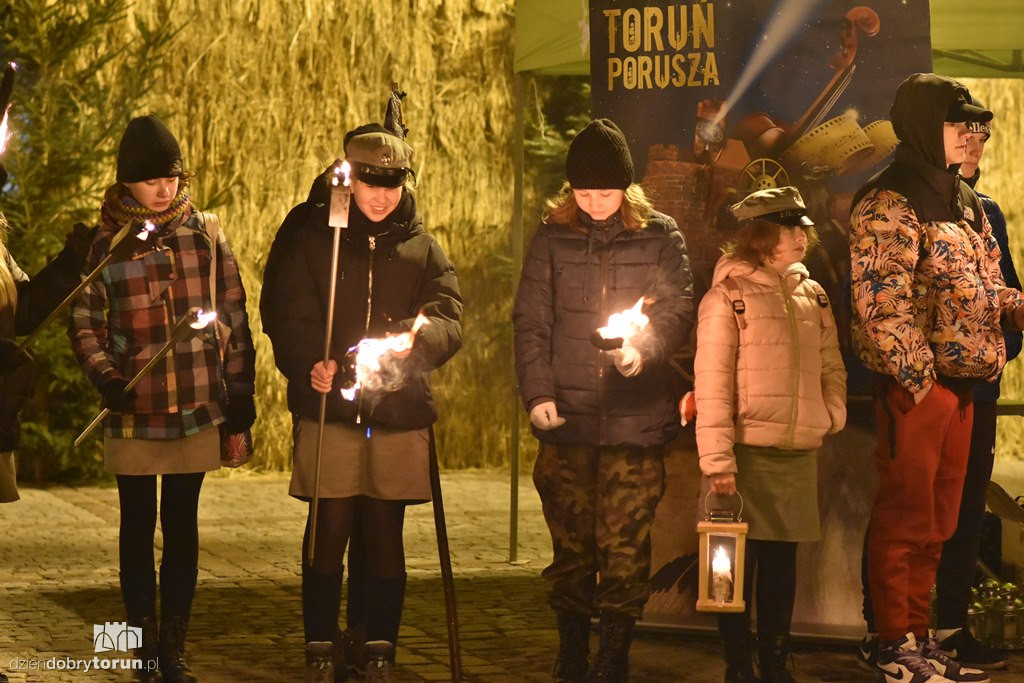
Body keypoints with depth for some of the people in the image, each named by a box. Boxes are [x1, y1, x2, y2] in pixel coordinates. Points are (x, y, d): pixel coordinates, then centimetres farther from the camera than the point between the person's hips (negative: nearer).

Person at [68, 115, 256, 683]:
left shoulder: (206, 236, 2)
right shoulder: (107, 245, -1)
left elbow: (234, 317, 6)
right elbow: (85, 325, 3)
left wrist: (240, 392, 4)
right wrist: (106, 378, -14)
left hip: (197, 410, 1)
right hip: (133, 414, -1)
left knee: (182, 528, 5)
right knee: (138, 527, 7)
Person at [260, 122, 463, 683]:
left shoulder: (422, 248, 11)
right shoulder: (308, 238, 4)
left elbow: (451, 318, 1)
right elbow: (284, 313, -1)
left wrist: (417, 336, -21)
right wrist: (310, 364, -19)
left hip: (400, 411, 2)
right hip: (329, 406, -2)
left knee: (385, 534, 6)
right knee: (328, 530, -1)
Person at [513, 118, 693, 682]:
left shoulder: (658, 237, 6)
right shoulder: (552, 239, 9)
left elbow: (678, 311, 2)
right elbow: (531, 322, 6)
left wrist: (642, 348, -18)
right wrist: (538, 393, -5)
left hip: (636, 419, -1)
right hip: (567, 420, 1)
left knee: (625, 544, -3)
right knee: (571, 540, 6)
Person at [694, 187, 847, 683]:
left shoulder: (811, 295, 11)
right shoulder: (727, 296, -6)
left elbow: (830, 364, 18)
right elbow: (711, 382, -10)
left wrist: (833, 412, -2)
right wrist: (717, 460, -16)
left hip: (799, 453, 5)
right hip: (747, 452, -5)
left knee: (782, 565, 10)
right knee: (738, 563, 1)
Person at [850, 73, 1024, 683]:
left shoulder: (964, 202, 16)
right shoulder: (890, 205, -12)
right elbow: (881, 306, -18)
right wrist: (918, 377, -19)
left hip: (961, 383, 9)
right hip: (915, 387, -9)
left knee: (938, 522, 15)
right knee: (905, 518, -1)